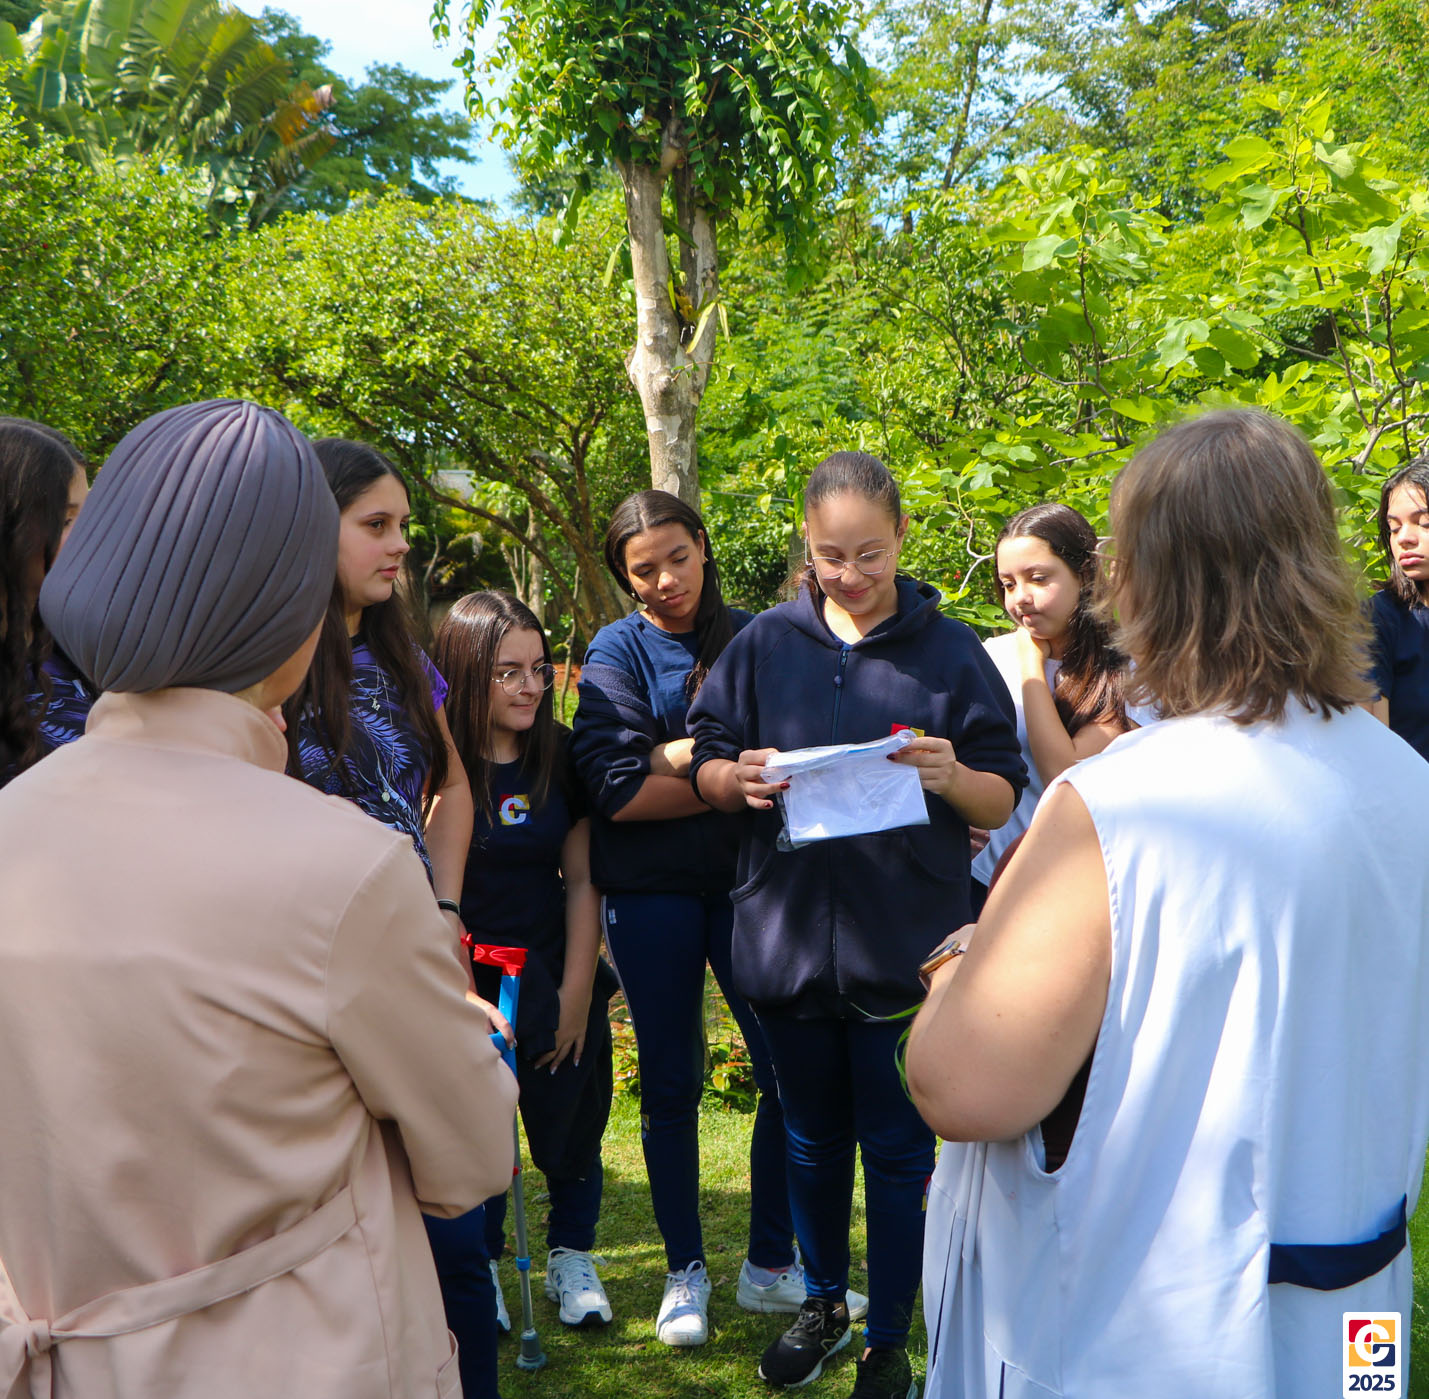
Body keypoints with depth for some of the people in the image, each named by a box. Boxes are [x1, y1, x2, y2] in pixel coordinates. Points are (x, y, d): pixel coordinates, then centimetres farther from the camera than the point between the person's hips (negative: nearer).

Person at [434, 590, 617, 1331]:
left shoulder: (561, 755, -2)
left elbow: (582, 881, 0)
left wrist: (575, 996, -3)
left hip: (556, 981, 3)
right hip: (466, 983, -3)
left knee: (569, 1124, 11)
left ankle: (571, 1259, 32)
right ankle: (479, 1269, 29)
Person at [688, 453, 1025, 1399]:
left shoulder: (949, 650, -2)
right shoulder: (764, 645, 3)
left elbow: (1005, 799, 0)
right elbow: (705, 768, 6)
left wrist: (953, 776, -22)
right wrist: (739, 777, -16)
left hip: (904, 948, -2)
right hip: (788, 937, 2)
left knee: (898, 1146, 8)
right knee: (813, 1135, 18)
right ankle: (824, 1304, 41)